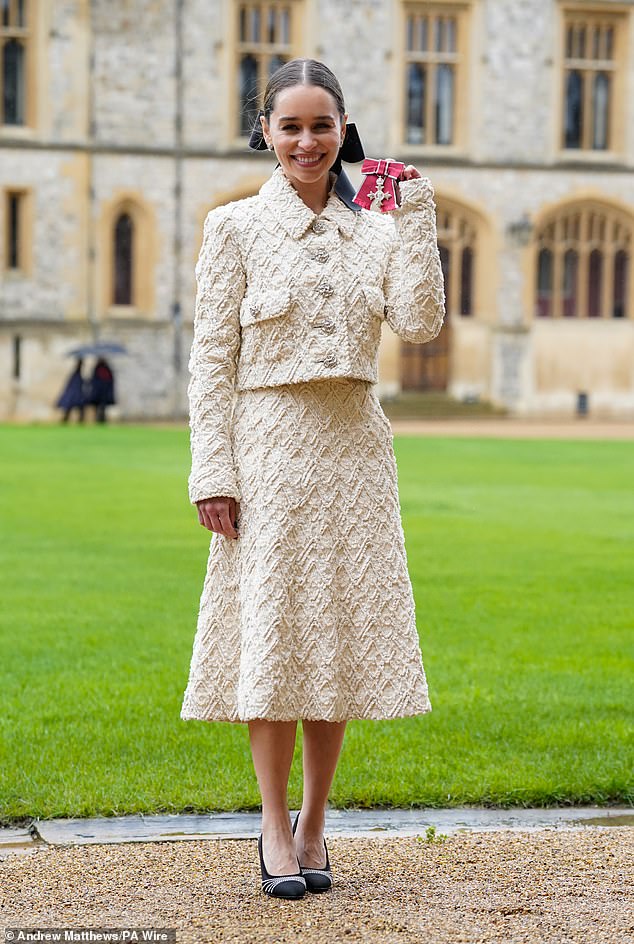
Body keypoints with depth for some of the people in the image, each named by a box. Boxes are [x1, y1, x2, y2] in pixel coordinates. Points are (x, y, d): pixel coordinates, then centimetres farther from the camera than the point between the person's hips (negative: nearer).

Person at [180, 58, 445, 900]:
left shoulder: (375, 227, 9)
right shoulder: (237, 227, 0)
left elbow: (419, 322, -6)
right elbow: (212, 356, -2)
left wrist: (416, 221, -8)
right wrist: (213, 472, -8)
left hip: (353, 446, 3)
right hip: (268, 444, -3)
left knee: (339, 630, 5)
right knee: (270, 631, -2)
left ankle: (315, 822, 17)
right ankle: (275, 826, 9)